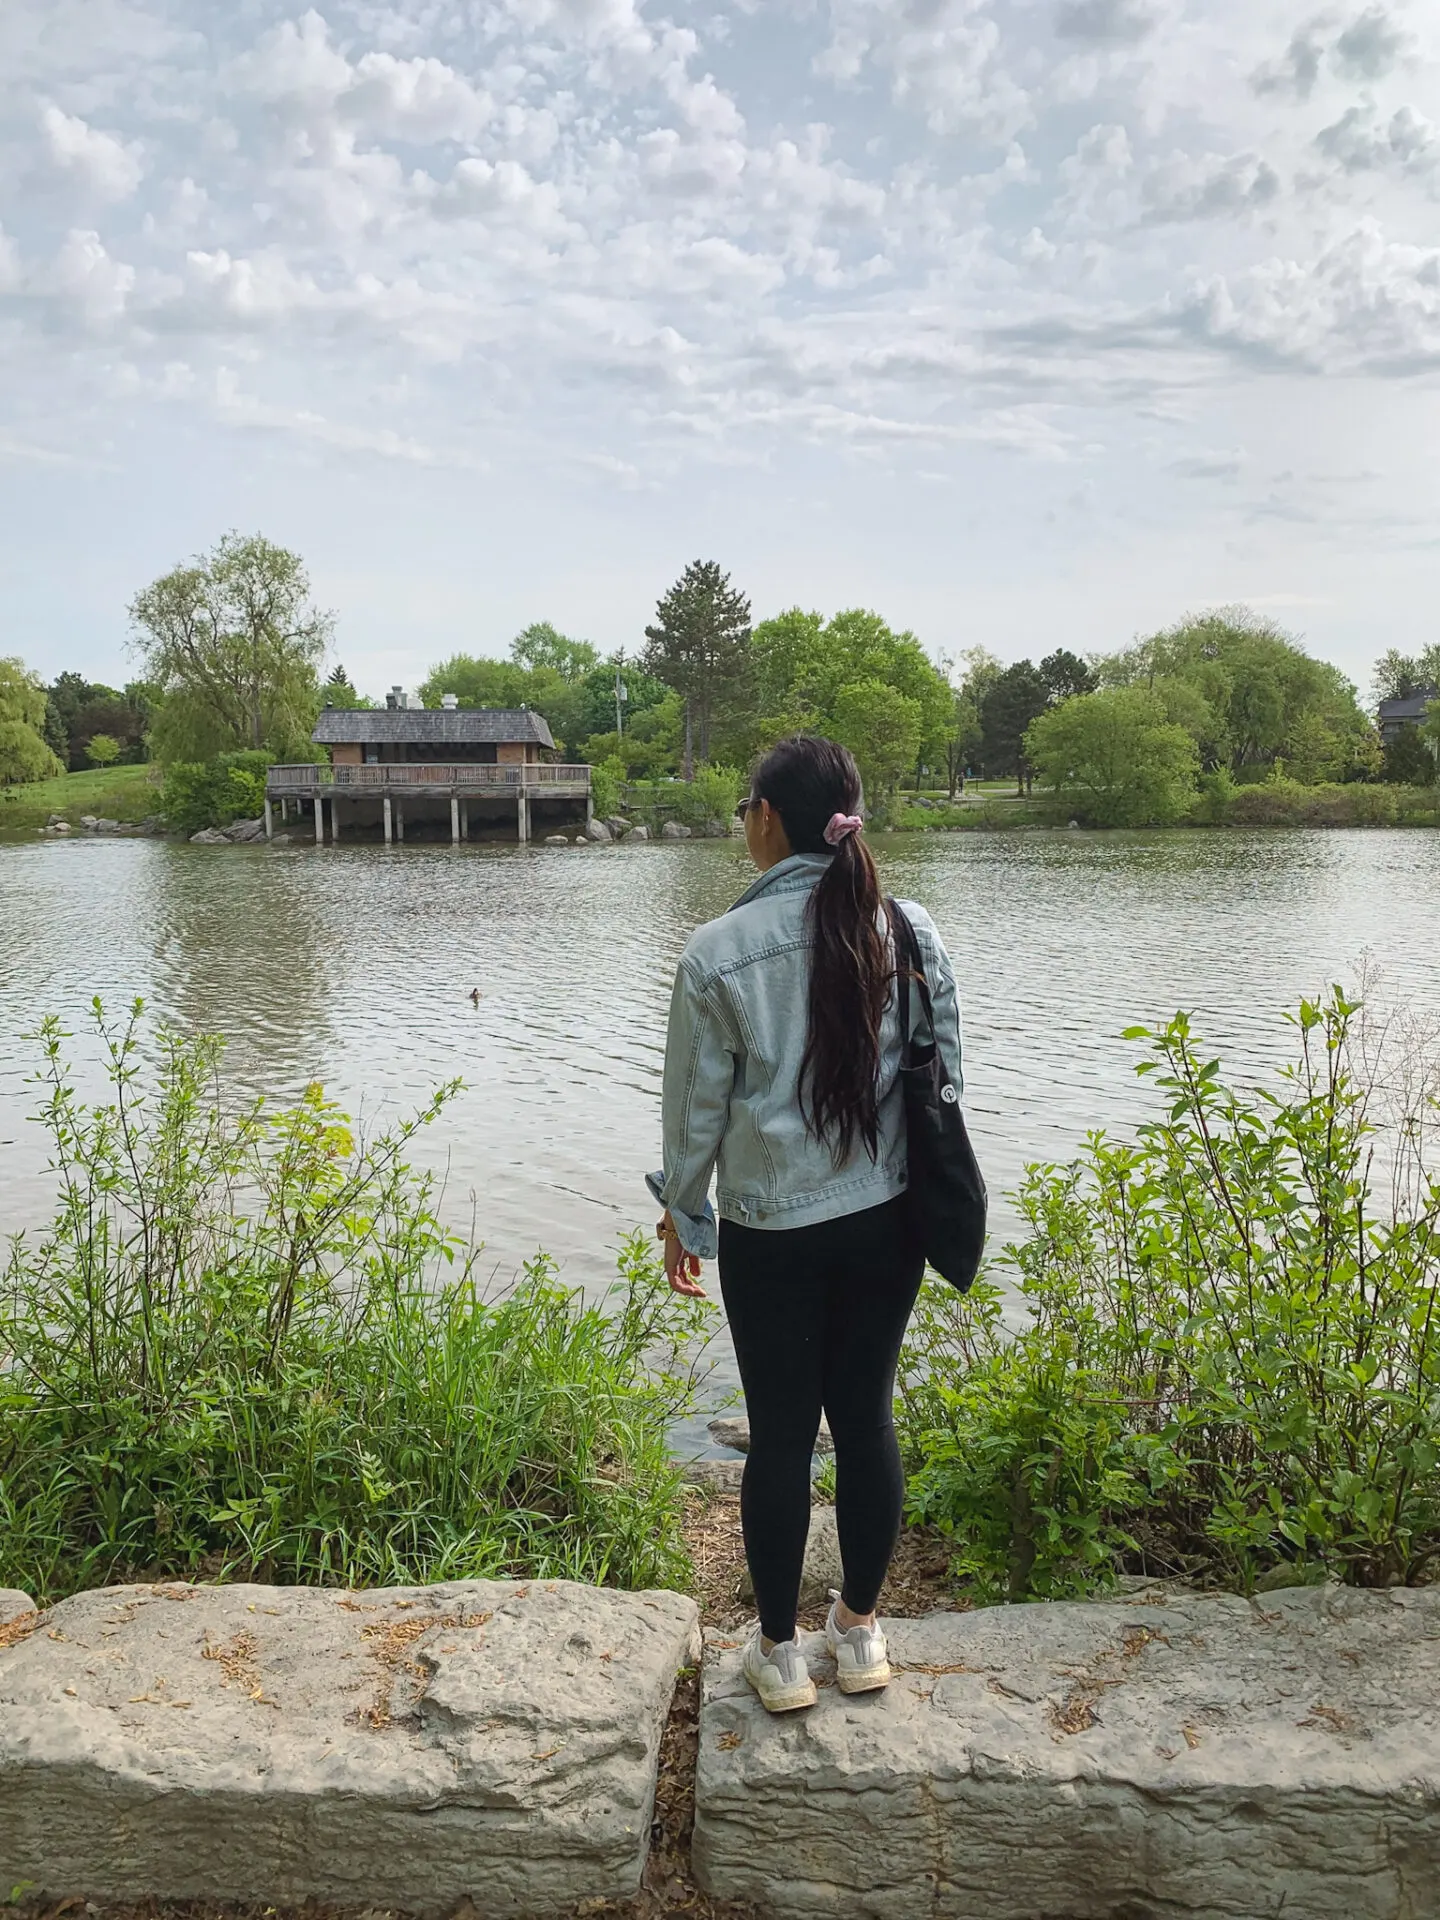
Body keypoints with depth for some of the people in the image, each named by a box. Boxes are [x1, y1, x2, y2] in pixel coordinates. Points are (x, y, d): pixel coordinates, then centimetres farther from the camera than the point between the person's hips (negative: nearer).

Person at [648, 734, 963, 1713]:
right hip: (886, 1219, 3)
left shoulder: (719, 952, -14)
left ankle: (780, 1650, 27)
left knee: (781, 1431, 11)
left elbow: (696, 1102, -5)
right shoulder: (911, 931, -6)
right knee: (867, 1415, 16)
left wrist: (682, 1210, 11)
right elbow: (946, 1076, 2)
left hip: (772, 1230, -3)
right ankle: (861, 1629, 34)